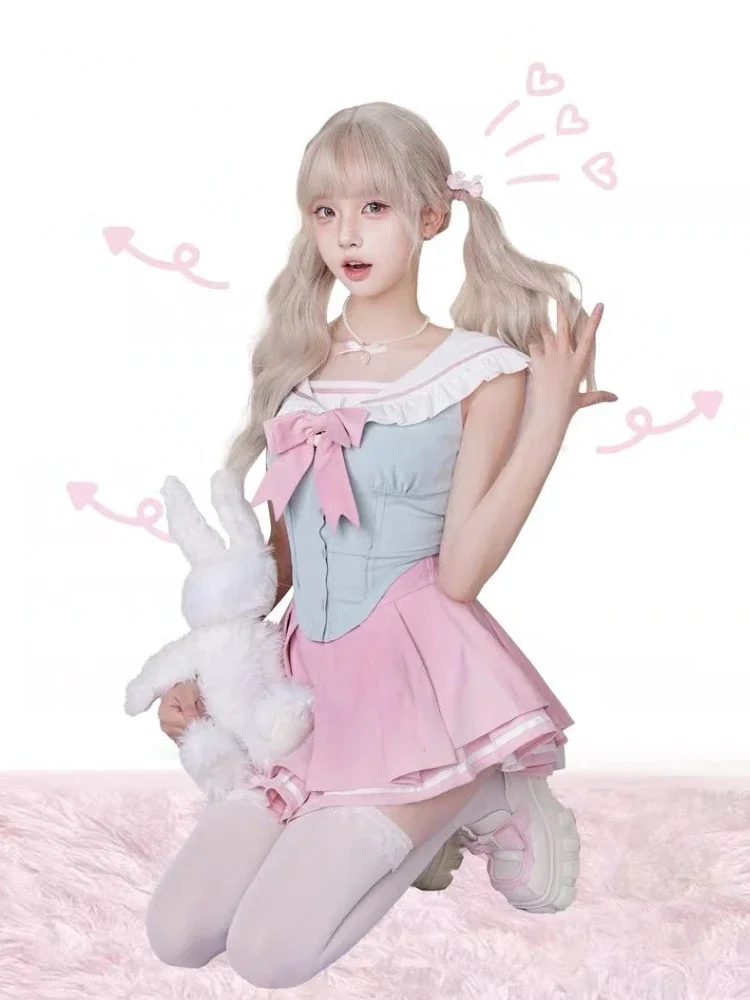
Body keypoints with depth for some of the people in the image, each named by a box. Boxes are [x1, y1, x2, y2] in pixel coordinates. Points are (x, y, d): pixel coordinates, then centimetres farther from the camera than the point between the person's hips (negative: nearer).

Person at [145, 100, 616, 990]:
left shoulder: (480, 371, -4)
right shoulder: (296, 364, 11)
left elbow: (460, 572, -13)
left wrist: (550, 415, -17)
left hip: (420, 682, -6)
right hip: (312, 682, 6)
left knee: (270, 953, -17)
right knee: (176, 936, -4)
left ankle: (471, 806, 6)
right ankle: (419, 816, 12)